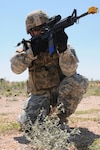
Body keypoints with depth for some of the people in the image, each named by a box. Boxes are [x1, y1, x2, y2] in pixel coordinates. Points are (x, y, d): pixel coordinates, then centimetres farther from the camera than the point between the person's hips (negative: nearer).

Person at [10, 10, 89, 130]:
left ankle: (61, 119, -12)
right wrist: (33, 52, -30)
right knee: (26, 122, -24)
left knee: (79, 81, -30)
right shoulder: (28, 48, 0)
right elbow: (16, 68, -17)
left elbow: (69, 71, -23)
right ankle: (45, 112, 12)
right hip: (39, 95, 1)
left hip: (61, 92, 0)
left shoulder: (66, 48, -6)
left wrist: (63, 49, -38)